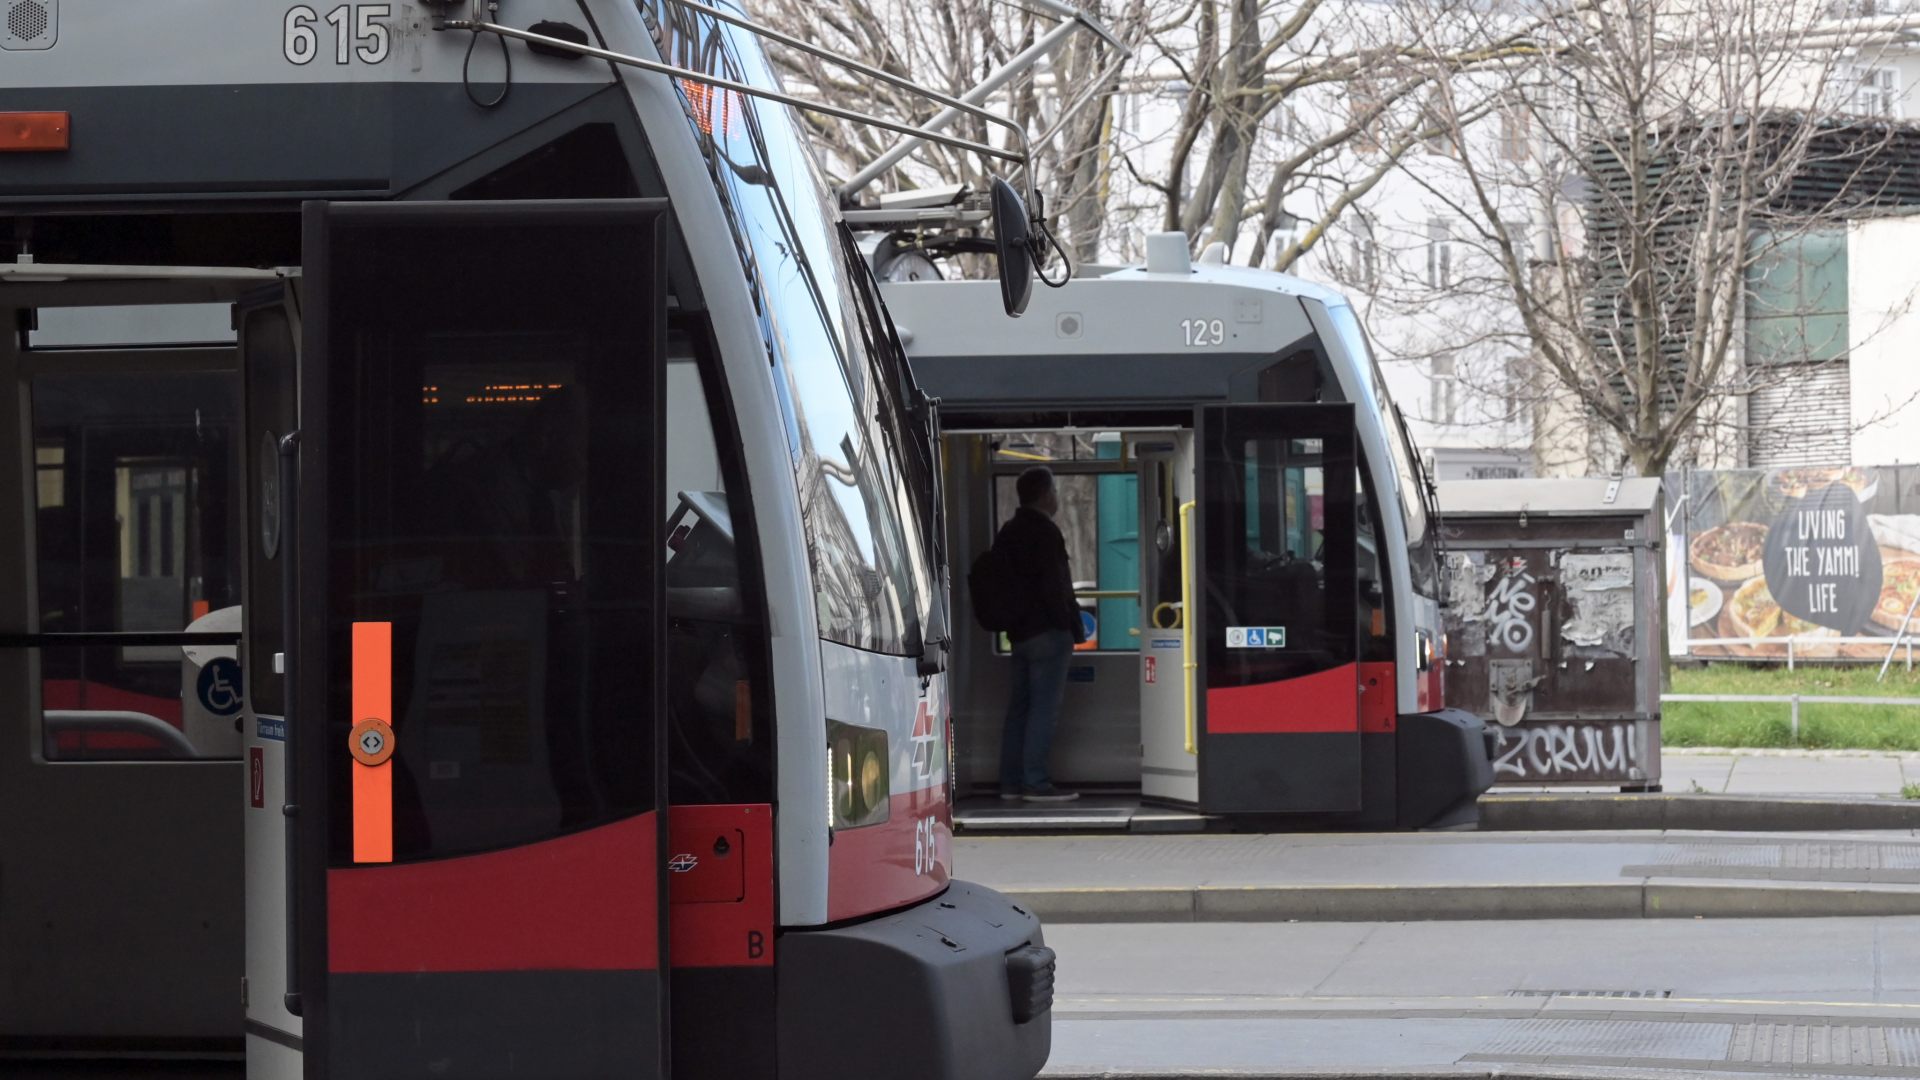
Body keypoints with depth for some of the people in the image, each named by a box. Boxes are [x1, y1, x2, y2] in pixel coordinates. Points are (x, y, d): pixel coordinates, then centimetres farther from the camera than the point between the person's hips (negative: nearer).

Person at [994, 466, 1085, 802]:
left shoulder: (1009, 532, 16)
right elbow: (1054, 587, -17)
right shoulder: (1045, 532, -12)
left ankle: (1011, 781, 11)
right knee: (1044, 707, -8)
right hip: (1047, 632, -9)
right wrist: (1073, 627, -10)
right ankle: (1035, 782, -11)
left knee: (1020, 707, 11)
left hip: (1019, 631, 9)